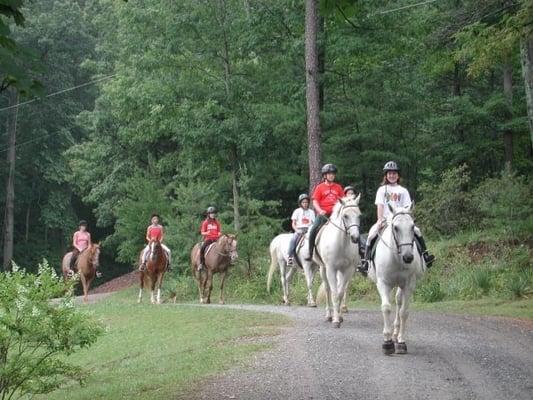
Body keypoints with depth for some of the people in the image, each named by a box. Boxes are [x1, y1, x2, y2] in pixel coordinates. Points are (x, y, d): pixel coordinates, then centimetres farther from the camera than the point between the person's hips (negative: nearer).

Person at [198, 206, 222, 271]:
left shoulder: (217, 222, 12)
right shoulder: (205, 222, 4)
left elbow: (219, 231, 16)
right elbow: (202, 233, 3)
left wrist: (219, 234, -8)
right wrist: (207, 233, -18)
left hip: (216, 239, 3)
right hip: (208, 239, -3)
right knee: (202, 248, -29)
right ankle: (201, 263, -18)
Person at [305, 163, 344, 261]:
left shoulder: (338, 187, 12)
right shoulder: (320, 187, 5)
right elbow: (315, 201, 1)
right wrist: (320, 211, -15)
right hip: (323, 214, -2)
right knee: (313, 230, -19)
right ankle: (310, 252, -10)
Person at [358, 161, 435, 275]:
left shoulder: (403, 191, 10)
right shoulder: (382, 189, 9)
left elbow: (407, 208, 4)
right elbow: (380, 206, 0)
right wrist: (380, 220, -13)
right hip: (385, 219, -1)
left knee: (417, 231, -20)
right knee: (372, 234, -25)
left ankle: (425, 256, -12)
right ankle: (366, 262, -23)